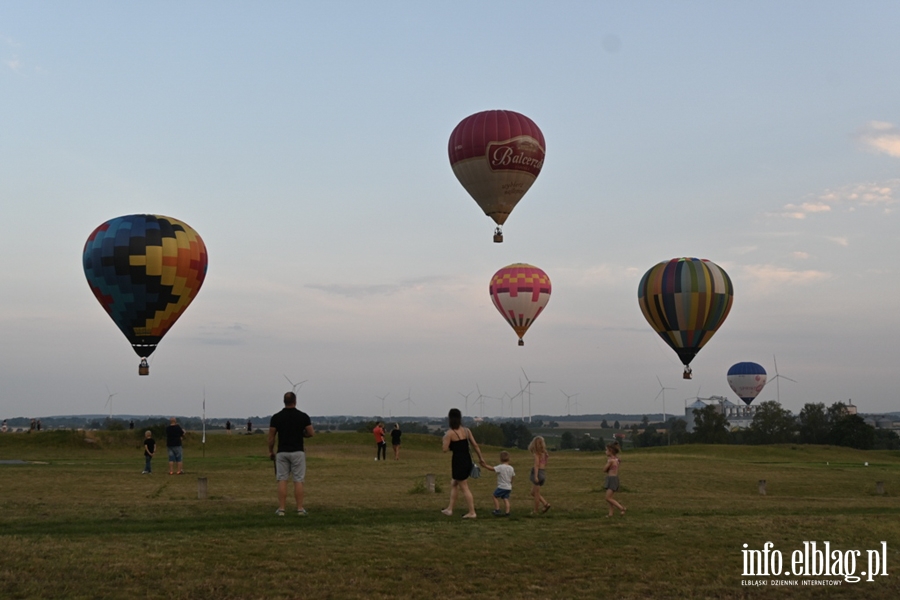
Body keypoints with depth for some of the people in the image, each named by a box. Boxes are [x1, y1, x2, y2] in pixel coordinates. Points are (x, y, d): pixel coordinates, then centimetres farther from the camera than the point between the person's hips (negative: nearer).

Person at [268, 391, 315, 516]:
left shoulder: (276, 417, -2)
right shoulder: (303, 416, -3)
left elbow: (271, 437, 0)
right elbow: (311, 433, 0)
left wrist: (271, 451, 14)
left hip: (282, 452, 1)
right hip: (298, 452, -1)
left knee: (282, 480, 3)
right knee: (298, 481, 2)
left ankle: (281, 509, 0)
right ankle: (300, 509, 1)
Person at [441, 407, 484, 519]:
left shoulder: (450, 433, -12)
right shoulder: (466, 430, 6)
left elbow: (445, 449, -13)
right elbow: (475, 445, 6)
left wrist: (444, 439, 5)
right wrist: (481, 457, 14)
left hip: (458, 462, -7)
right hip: (467, 461, 7)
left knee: (464, 487, 1)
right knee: (454, 483, 21)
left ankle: (472, 512, 4)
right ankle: (450, 509, 24)